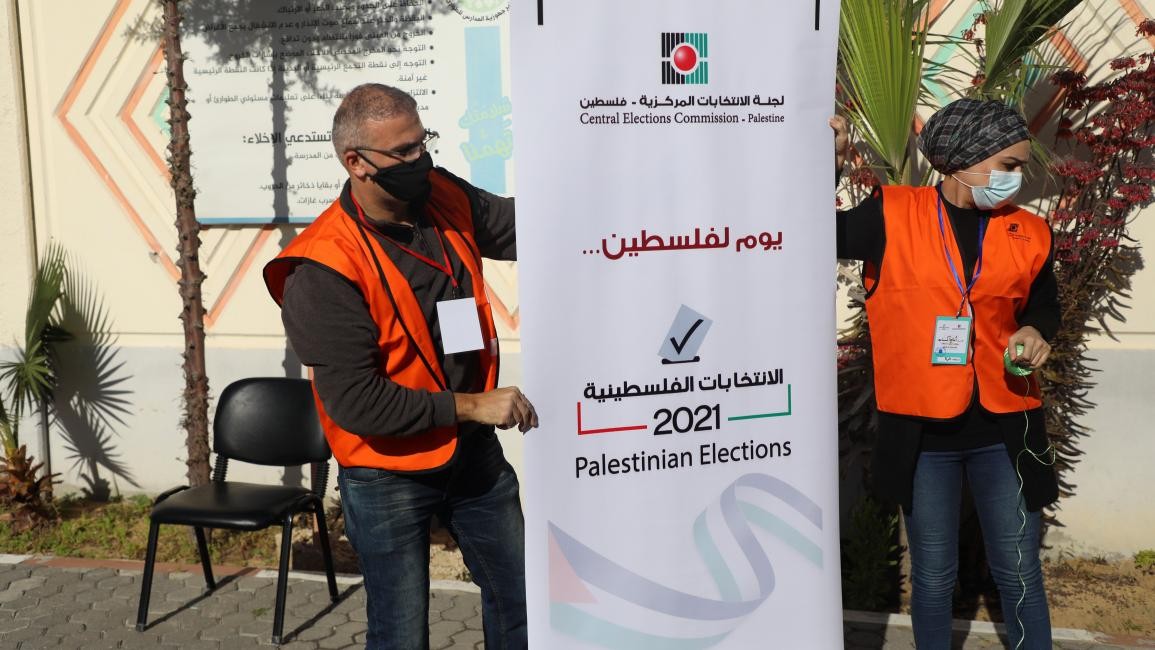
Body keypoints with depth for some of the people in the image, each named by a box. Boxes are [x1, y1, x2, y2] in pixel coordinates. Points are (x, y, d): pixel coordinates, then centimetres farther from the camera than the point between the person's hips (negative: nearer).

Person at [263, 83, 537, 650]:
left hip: (475, 454, 6)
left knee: (519, 600, 20)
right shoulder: (324, 269, -23)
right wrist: (470, 406, -21)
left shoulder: (445, 198, -5)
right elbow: (354, 402, -23)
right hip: (387, 477, -5)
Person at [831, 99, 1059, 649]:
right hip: (921, 431, -2)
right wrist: (825, 165, -16)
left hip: (1004, 429, 2)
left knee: (1019, 576, 10)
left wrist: (1036, 333, -4)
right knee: (932, 578, 12)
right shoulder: (891, 216, -5)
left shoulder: (1028, 234, 4)